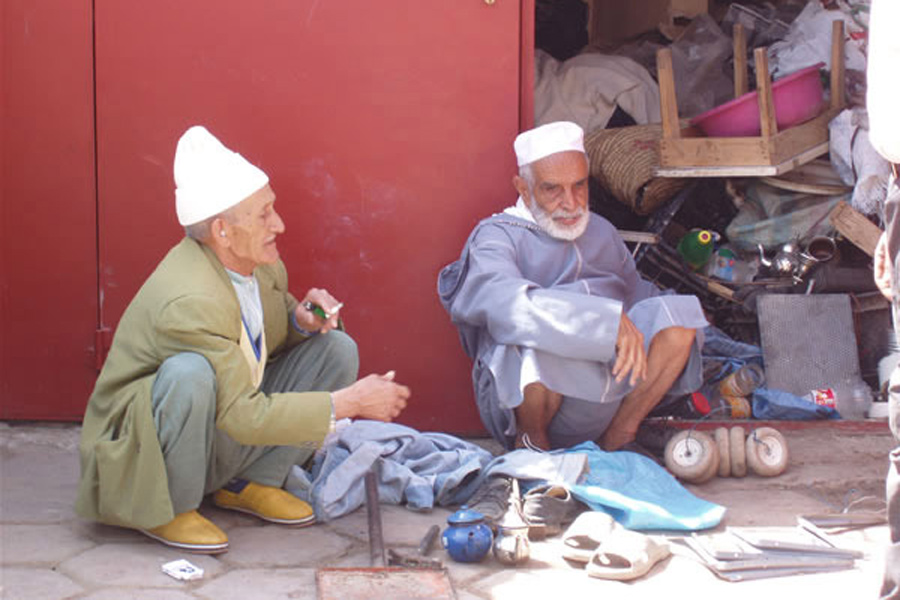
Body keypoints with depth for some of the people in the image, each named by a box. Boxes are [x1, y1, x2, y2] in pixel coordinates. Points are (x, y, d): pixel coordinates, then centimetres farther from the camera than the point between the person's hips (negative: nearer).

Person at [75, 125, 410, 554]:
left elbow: (271, 335, 15)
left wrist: (301, 319, -10)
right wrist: (348, 403, -28)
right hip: (138, 451, -8)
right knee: (189, 372, -39)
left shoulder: (261, 262, -5)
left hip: (223, 436, 8)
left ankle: (249, 484, 3)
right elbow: (244, 417, -32)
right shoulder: (188, 301, -31)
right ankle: (164, 510, -16)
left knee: (337, 349, -1)